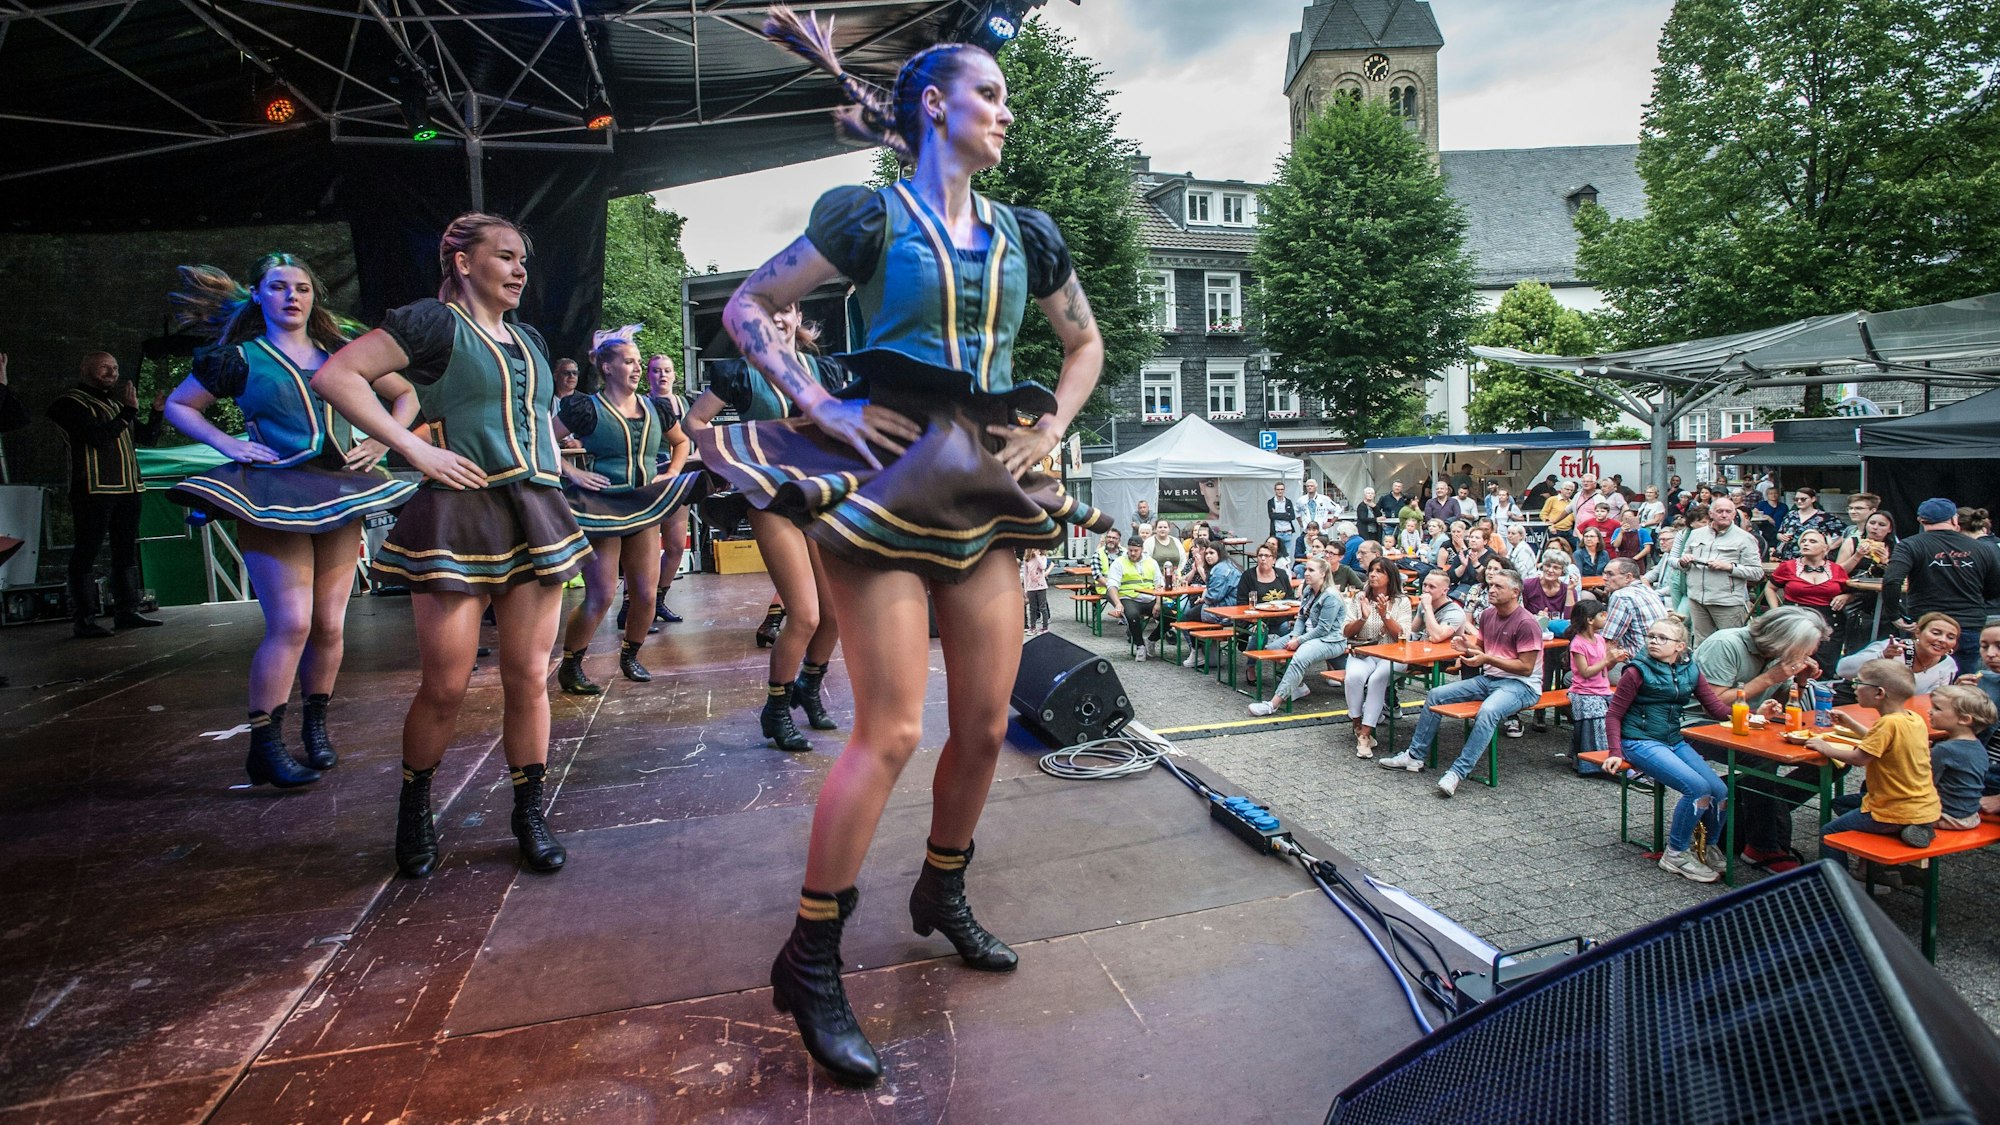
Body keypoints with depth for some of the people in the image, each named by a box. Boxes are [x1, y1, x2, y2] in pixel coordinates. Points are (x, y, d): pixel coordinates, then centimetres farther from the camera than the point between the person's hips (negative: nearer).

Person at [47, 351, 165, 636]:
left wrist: (158, 412, 5)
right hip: (94, 491, -8)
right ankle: (83, 619, -3)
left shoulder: (116, 403, 20)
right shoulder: (71, 403, -3)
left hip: (127, 489, 8)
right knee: (86, 553, -5)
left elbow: (148, 437, 20)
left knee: (126, 552, 9)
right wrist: (129, 412, -18)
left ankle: (126, 612, 15)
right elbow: (99, 438, -17)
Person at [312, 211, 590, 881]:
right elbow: (335, 377, -9)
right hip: (459, 514, -6)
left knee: (529, 678, 5)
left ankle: (530, 815, 16)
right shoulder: (434, 323, -1)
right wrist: (416, 448, -14)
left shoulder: (528, 340, 19)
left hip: (535, 514, 6)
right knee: (446, 686, -1)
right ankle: (414, 811, 23)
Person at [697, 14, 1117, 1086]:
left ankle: (941, 895, 32)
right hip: (890, 473, -5)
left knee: (986, 722, 7)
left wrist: (1049, 429, 11)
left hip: (983, 487, 6)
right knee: (891, 729, -10)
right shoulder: (872, 216, 0)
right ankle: (809, 963, 6)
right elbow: (744, 308, 3)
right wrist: (820, 405, -8)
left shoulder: (1021, 233, 14)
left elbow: (1086, 342, 25)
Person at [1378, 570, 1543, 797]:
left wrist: (1487, 658, -24)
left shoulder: (1526, 623, -16)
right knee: (1436, 695, -1)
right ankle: (1415, 756, 4)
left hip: (1521, 684, -8)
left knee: (1488, 710, -38)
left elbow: (1526, 667, -17)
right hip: (1488, 678, 8)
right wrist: (1468, 647, -3)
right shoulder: (1488, 615, 8)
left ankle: (1458, 772, -34)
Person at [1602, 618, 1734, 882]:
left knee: (1721, 791, -10)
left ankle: (1709, 848, 18)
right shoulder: (1638, 672, -9)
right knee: (1698, 788, -23)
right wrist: (1615, 752, -13)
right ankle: (1676, 854, -5)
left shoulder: (1691, 671, 6)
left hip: (1674, 742, 6)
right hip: (1641, 742, -6)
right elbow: (1613, 715, -5)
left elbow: (1717, 708, 4)